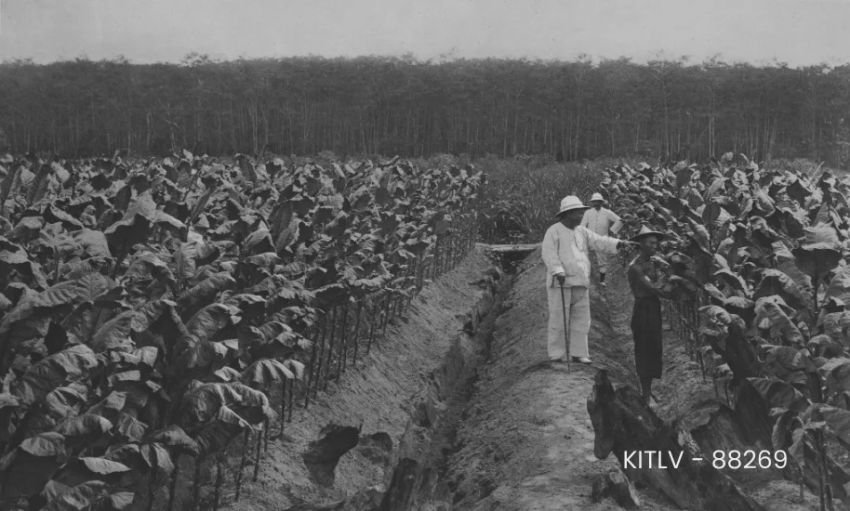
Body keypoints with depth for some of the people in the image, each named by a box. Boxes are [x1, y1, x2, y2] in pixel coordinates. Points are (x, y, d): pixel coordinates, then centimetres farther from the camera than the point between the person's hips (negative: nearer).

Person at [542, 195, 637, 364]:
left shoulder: (582, 232, 16)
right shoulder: (554, 231, -3)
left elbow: (599, 242, 6)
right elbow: (549, 254, -12)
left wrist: (620, 243, -8)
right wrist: (558, 271, -24)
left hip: (580, 283, 7)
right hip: (561, 282, -7)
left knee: (581, 319, 7)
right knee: (558, 320, -4)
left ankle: (578, 353, 14)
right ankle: (557, 354, 3)